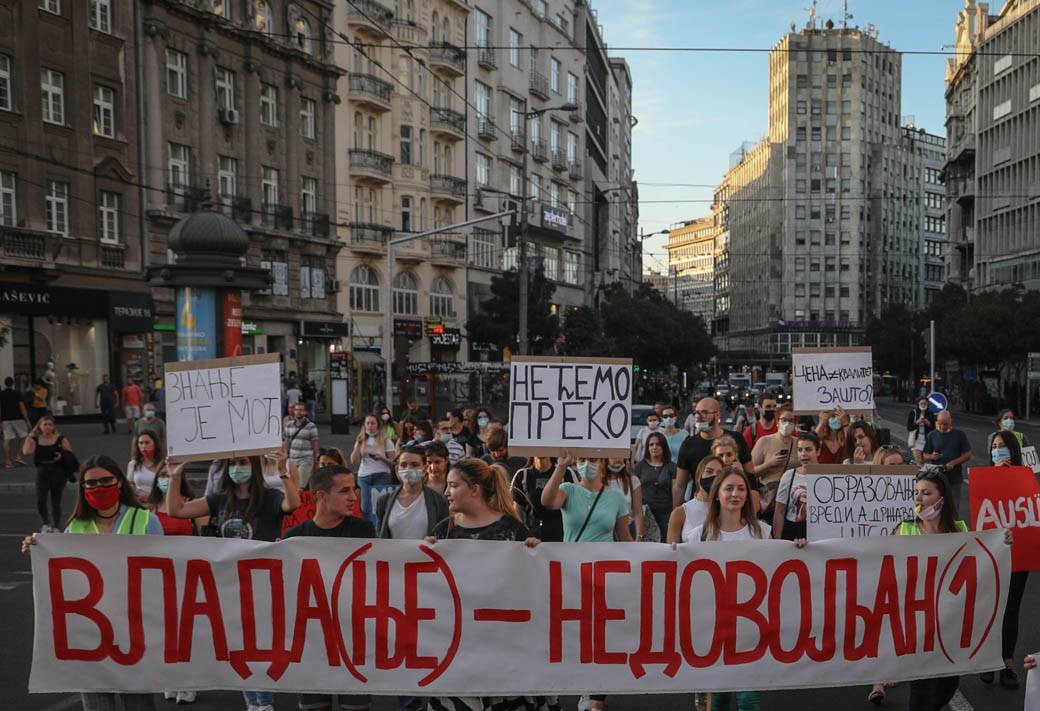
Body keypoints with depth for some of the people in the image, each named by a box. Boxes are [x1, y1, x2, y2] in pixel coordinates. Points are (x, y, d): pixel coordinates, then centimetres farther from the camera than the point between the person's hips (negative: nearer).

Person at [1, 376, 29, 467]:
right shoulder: (17, 394, -5)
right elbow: (22, 407, -8)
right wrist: (27, 420, -4)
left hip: (5, 419, 3)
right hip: (17, 418, -3)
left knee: (7, 440, 3)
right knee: (23, 437, 13)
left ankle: (7, 461, 3)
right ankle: (18, 456, 3)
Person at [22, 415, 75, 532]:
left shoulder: (61, 440, -1)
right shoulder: (35, 440, 3)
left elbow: (71, 457, 1)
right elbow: (27, 452, -16)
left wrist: (62, 456, -20)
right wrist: (30, 436, -7)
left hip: (58, 472, -1)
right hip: (42, 472, 1)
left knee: (55, 502, 7)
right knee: (40, 501, -8)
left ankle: (56, 527, 23)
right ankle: (46, 524, 19)